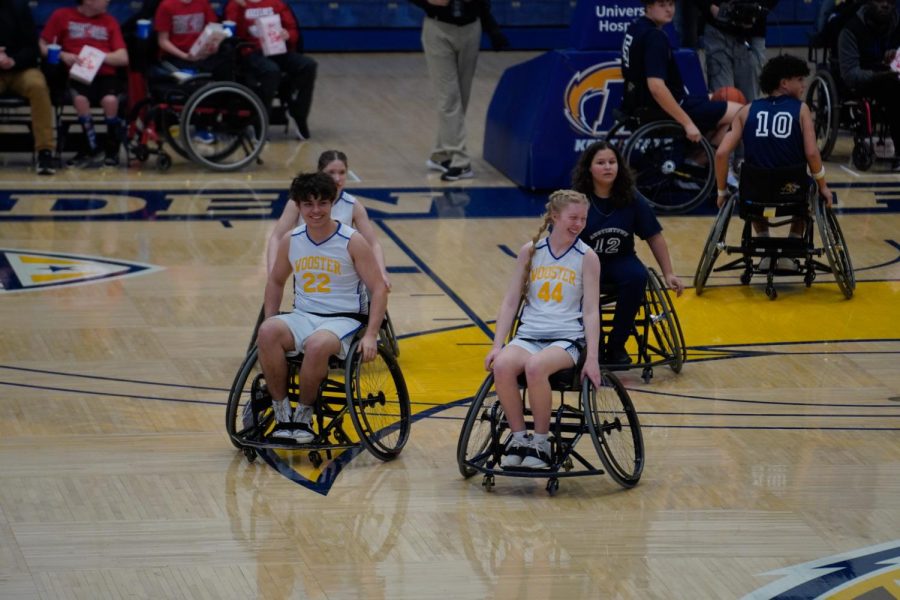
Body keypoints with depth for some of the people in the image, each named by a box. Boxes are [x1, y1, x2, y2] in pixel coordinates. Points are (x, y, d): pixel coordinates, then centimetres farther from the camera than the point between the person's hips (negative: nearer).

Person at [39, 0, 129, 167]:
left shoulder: (109, 21, 10)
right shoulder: (62, 16, 5)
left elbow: (123, 58, 4)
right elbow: (42, 46, 6)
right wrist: (63, 56, -11)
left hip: (105, 74, 1)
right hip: (78, 75, -1)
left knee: (110, 100, -32)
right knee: (80, 99, -35)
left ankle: (112, 150, -10)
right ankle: (93, 149, -16)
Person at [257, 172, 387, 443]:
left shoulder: (352, 242, -6)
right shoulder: (291, 241, 6)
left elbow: (378, 289, -5)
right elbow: (276, 281, 23)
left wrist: (370, 335, -15)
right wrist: (270, 321, 12)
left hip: (343, 319, -4)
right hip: (302, 316, 4)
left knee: (318, 344, -39)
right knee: (268, 332, -31)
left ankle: (304, 414, -15)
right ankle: (282, 412, -20)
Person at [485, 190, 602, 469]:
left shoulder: (586, 257, 3)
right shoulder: (531, 251, 8)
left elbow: (591, 311, 0)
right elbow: (511, 301, 10)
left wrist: (592, 358, -9)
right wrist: (497, 344, -1)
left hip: (567, 338, -2)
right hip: (529, 334, 2)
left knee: (535, 366, -36)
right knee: (502, 365, -32)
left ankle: (541, 443, -19)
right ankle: (518, 437, -15)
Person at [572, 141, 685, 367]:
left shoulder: (631, 199, -5)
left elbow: (654, 237, 3)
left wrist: (668, 274, 1)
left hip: (620, 261, 2)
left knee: (637, 277, -31)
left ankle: (616, 345, -14)